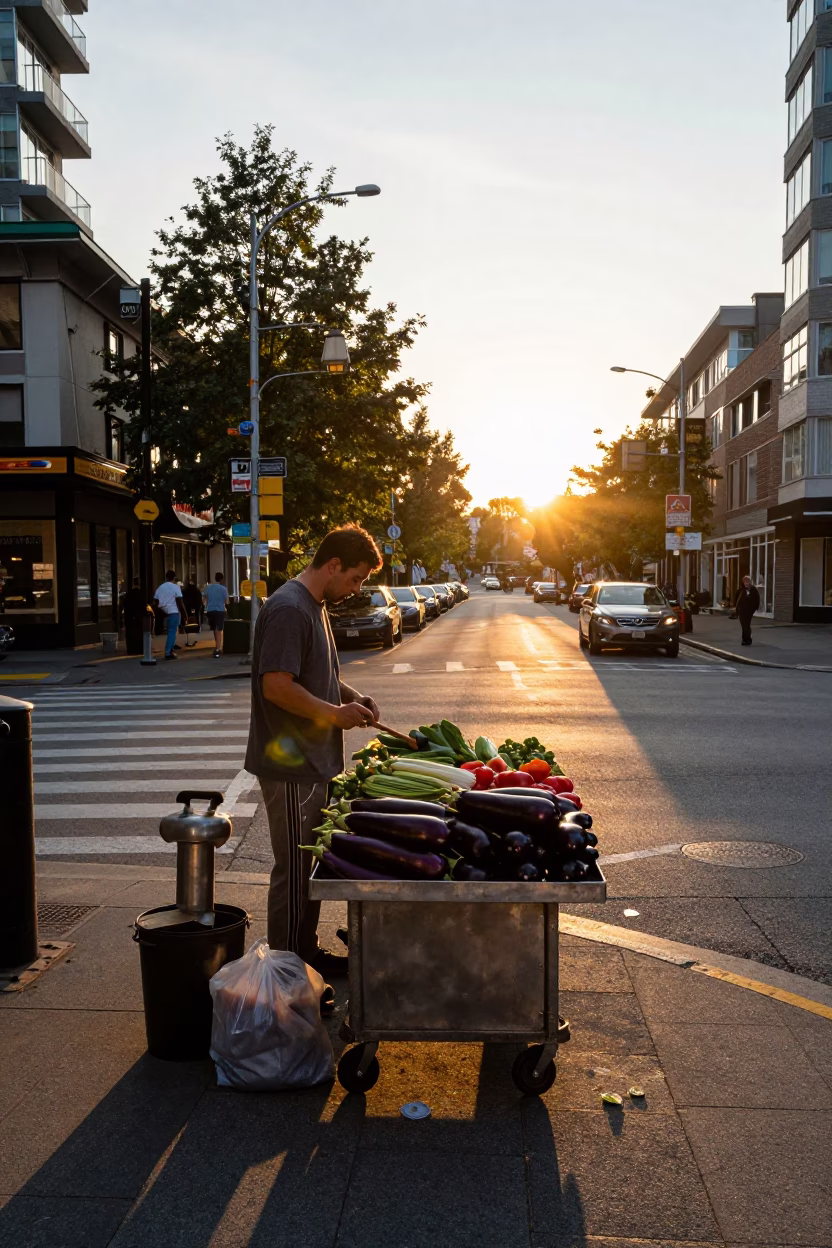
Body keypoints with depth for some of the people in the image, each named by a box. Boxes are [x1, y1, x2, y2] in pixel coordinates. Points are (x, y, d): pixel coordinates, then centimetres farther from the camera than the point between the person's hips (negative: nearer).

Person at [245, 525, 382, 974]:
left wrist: (351, 697, 8)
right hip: (290, 765, -10)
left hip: (314, 761, 10)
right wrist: (336, 713, -17)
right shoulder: (289, 609, -18)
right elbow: (277, 686, -25)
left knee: (311, 864, 18)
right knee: (294, 870, 0)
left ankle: (307, 954, 31)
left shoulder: (315, 605, 15)